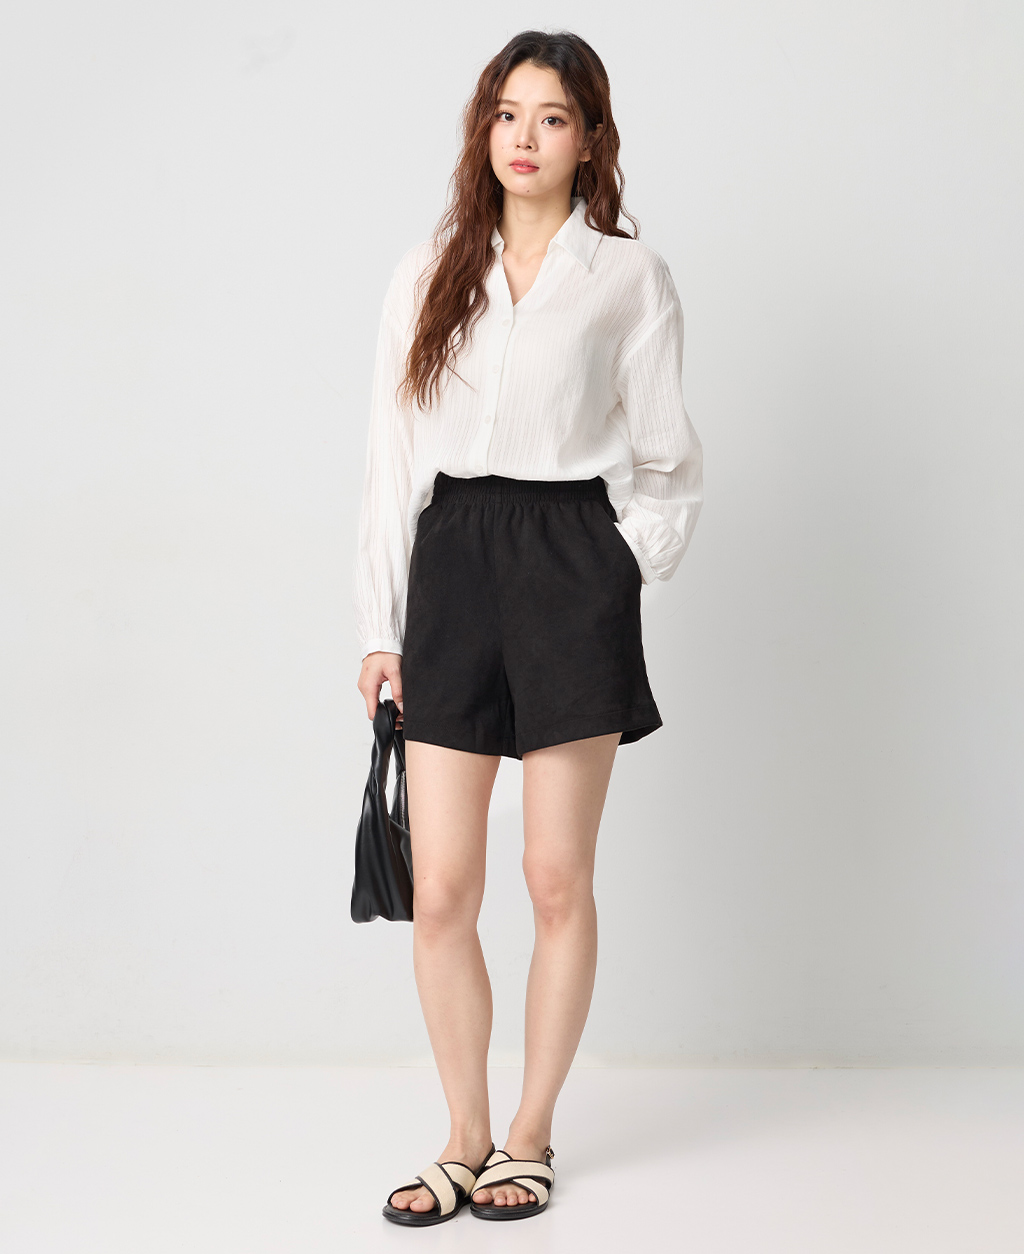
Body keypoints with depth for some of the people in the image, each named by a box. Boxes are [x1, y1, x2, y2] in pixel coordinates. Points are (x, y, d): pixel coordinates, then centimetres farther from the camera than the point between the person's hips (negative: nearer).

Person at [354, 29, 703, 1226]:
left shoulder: (629, 276, 5)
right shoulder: (429, 274, 12)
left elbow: (668, 466, 8)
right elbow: (391, 456, 11)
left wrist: (615, 579, -1)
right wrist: (381, 623, 7)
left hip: (572, 564, -2)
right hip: (449, 566, 2)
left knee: (558, 878, 2)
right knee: (442, 890, 0)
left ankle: (530, 1134, 19)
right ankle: (466, 1140, 16)